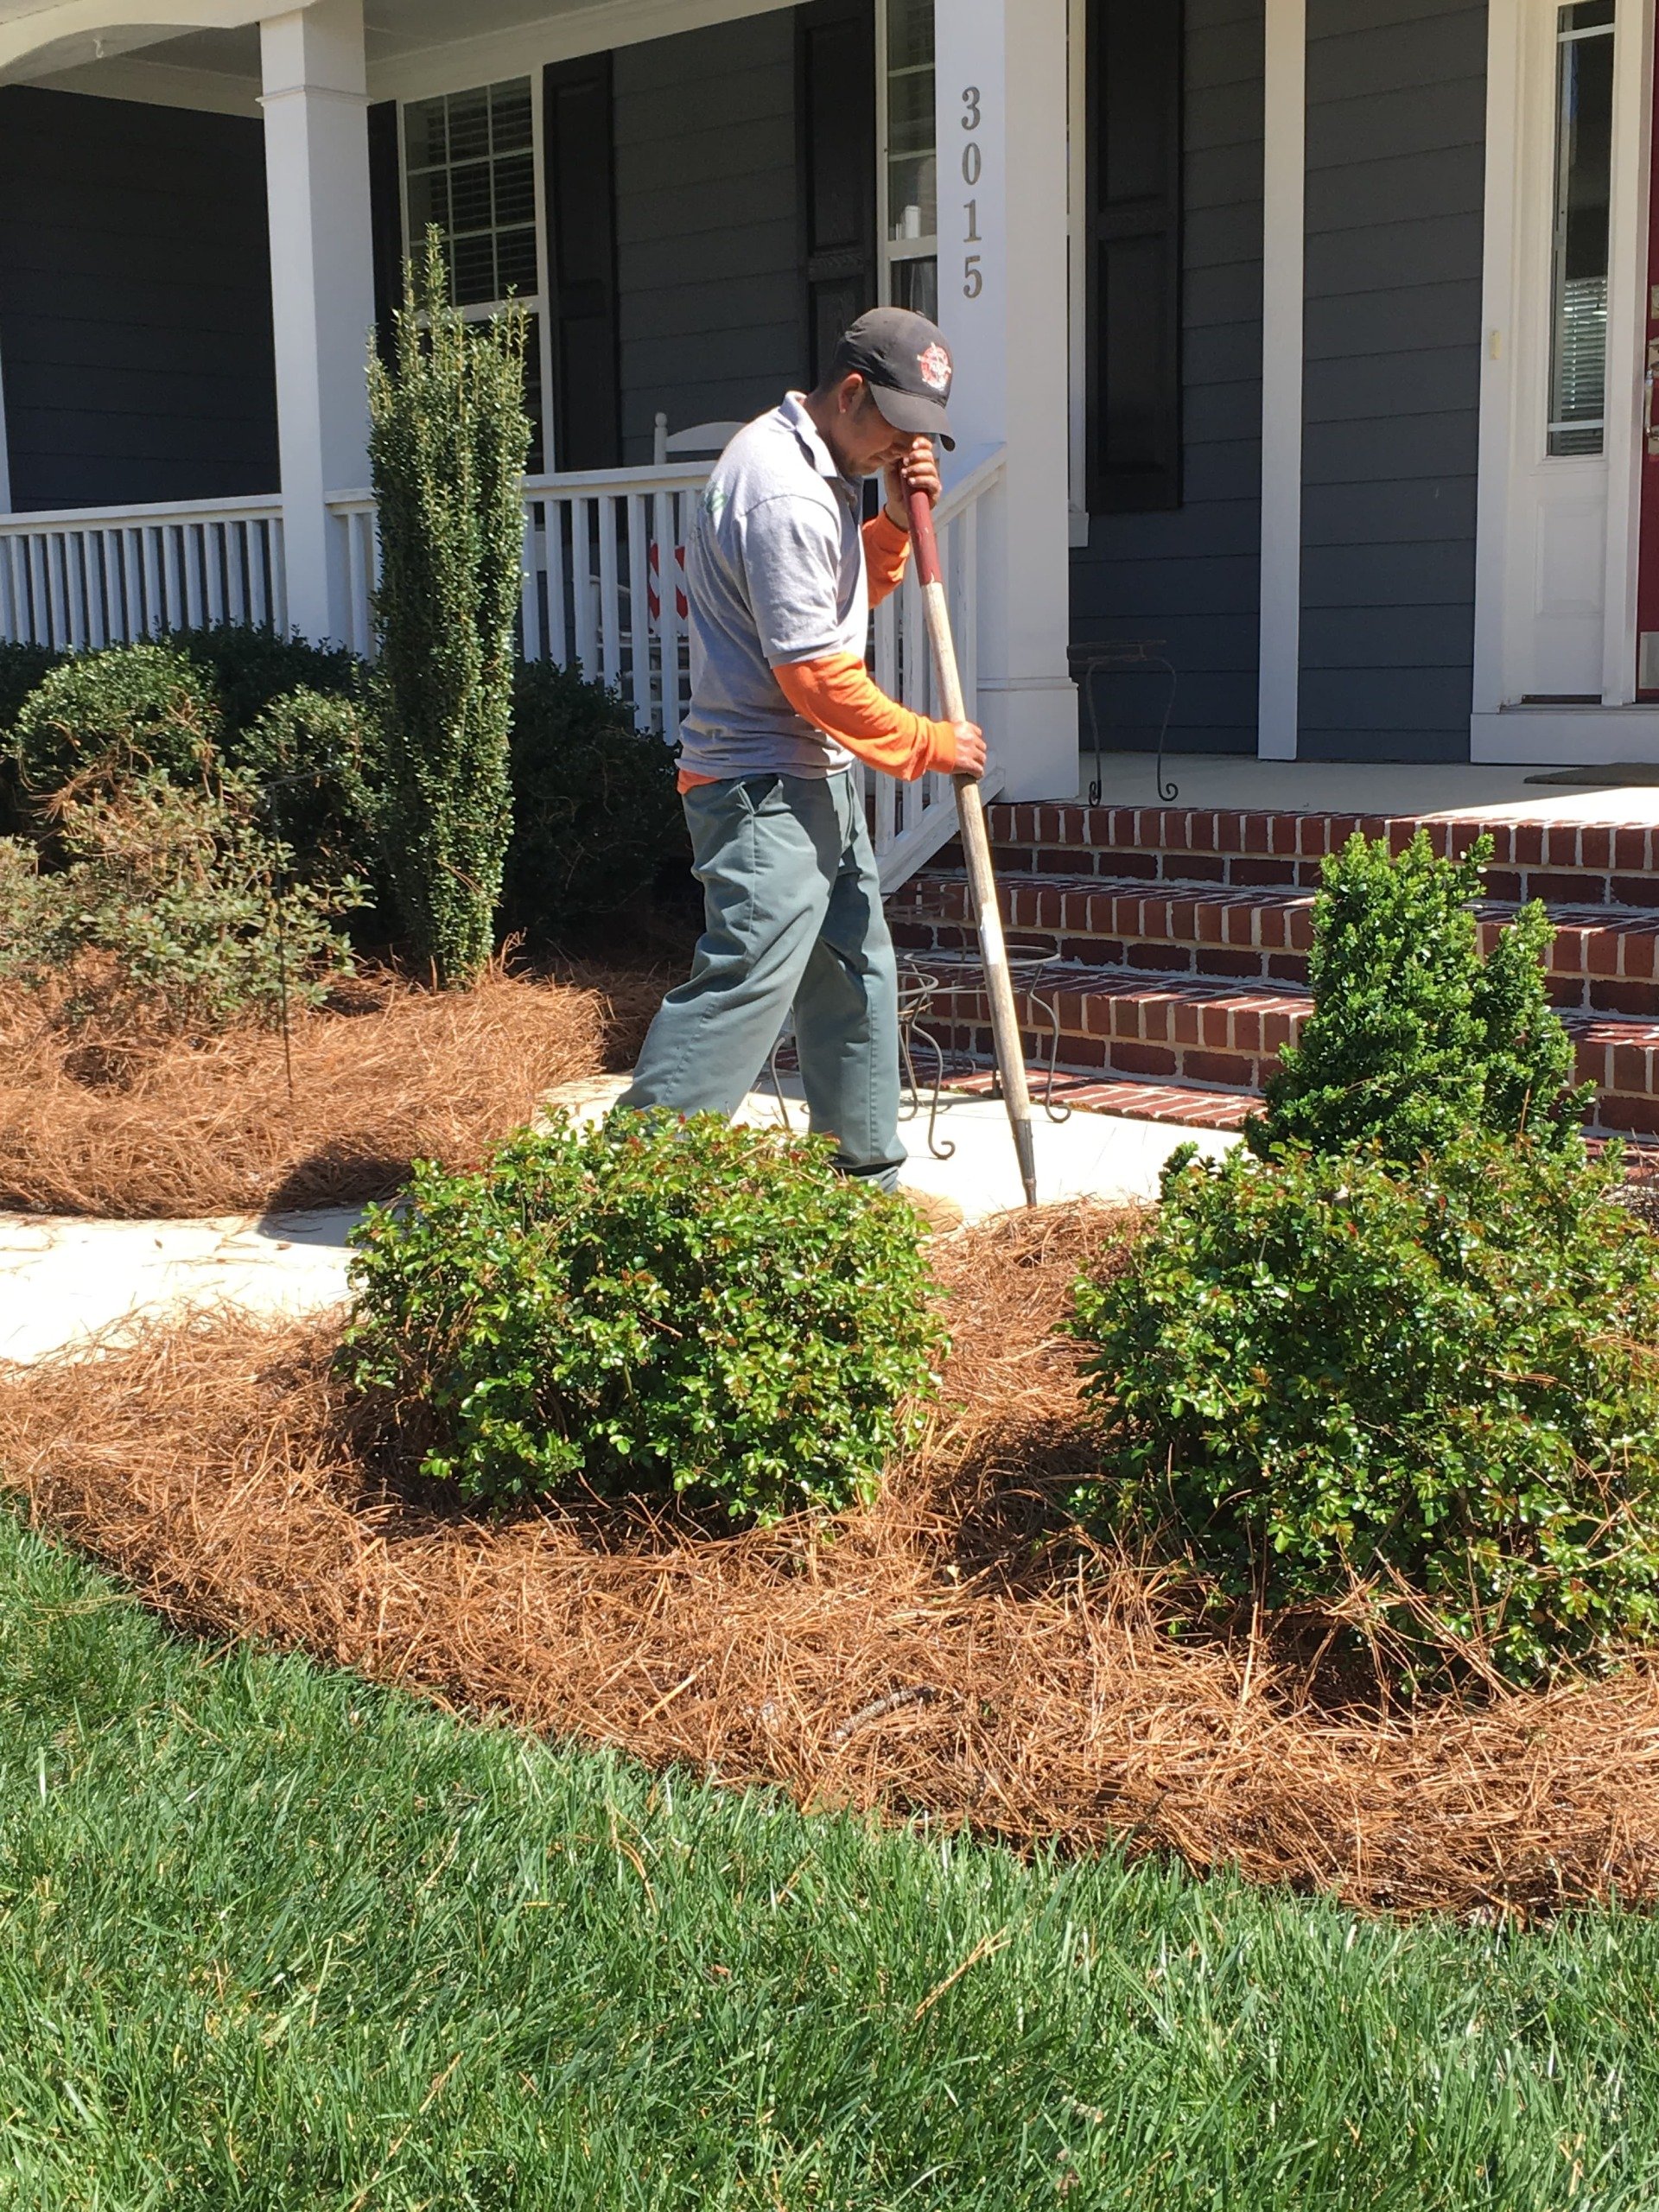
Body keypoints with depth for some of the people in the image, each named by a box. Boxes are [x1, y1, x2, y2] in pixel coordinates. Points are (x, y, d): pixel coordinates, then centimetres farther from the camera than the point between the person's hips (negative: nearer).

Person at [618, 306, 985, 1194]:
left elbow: (850, 596, 25)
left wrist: (895, 522, 6)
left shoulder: (820, 470, 13)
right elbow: (816, 675, -22)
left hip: (818, 783, 11)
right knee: (742, 983, -16)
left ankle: (866, 1176, 27)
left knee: (857, 978, 16)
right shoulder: (784, 494, -20)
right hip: (765, 788, -11)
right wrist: (928, 744, -11)